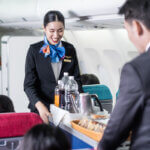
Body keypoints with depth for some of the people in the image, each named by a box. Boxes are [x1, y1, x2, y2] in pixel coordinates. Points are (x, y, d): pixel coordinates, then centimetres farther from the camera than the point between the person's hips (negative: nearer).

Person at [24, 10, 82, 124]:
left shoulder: (70, 49, 6)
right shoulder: (35, 50, -3)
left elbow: (76, 79, 8)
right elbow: (29, 84, -8)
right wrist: (39, 105, -25)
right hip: (41, 110, -2)